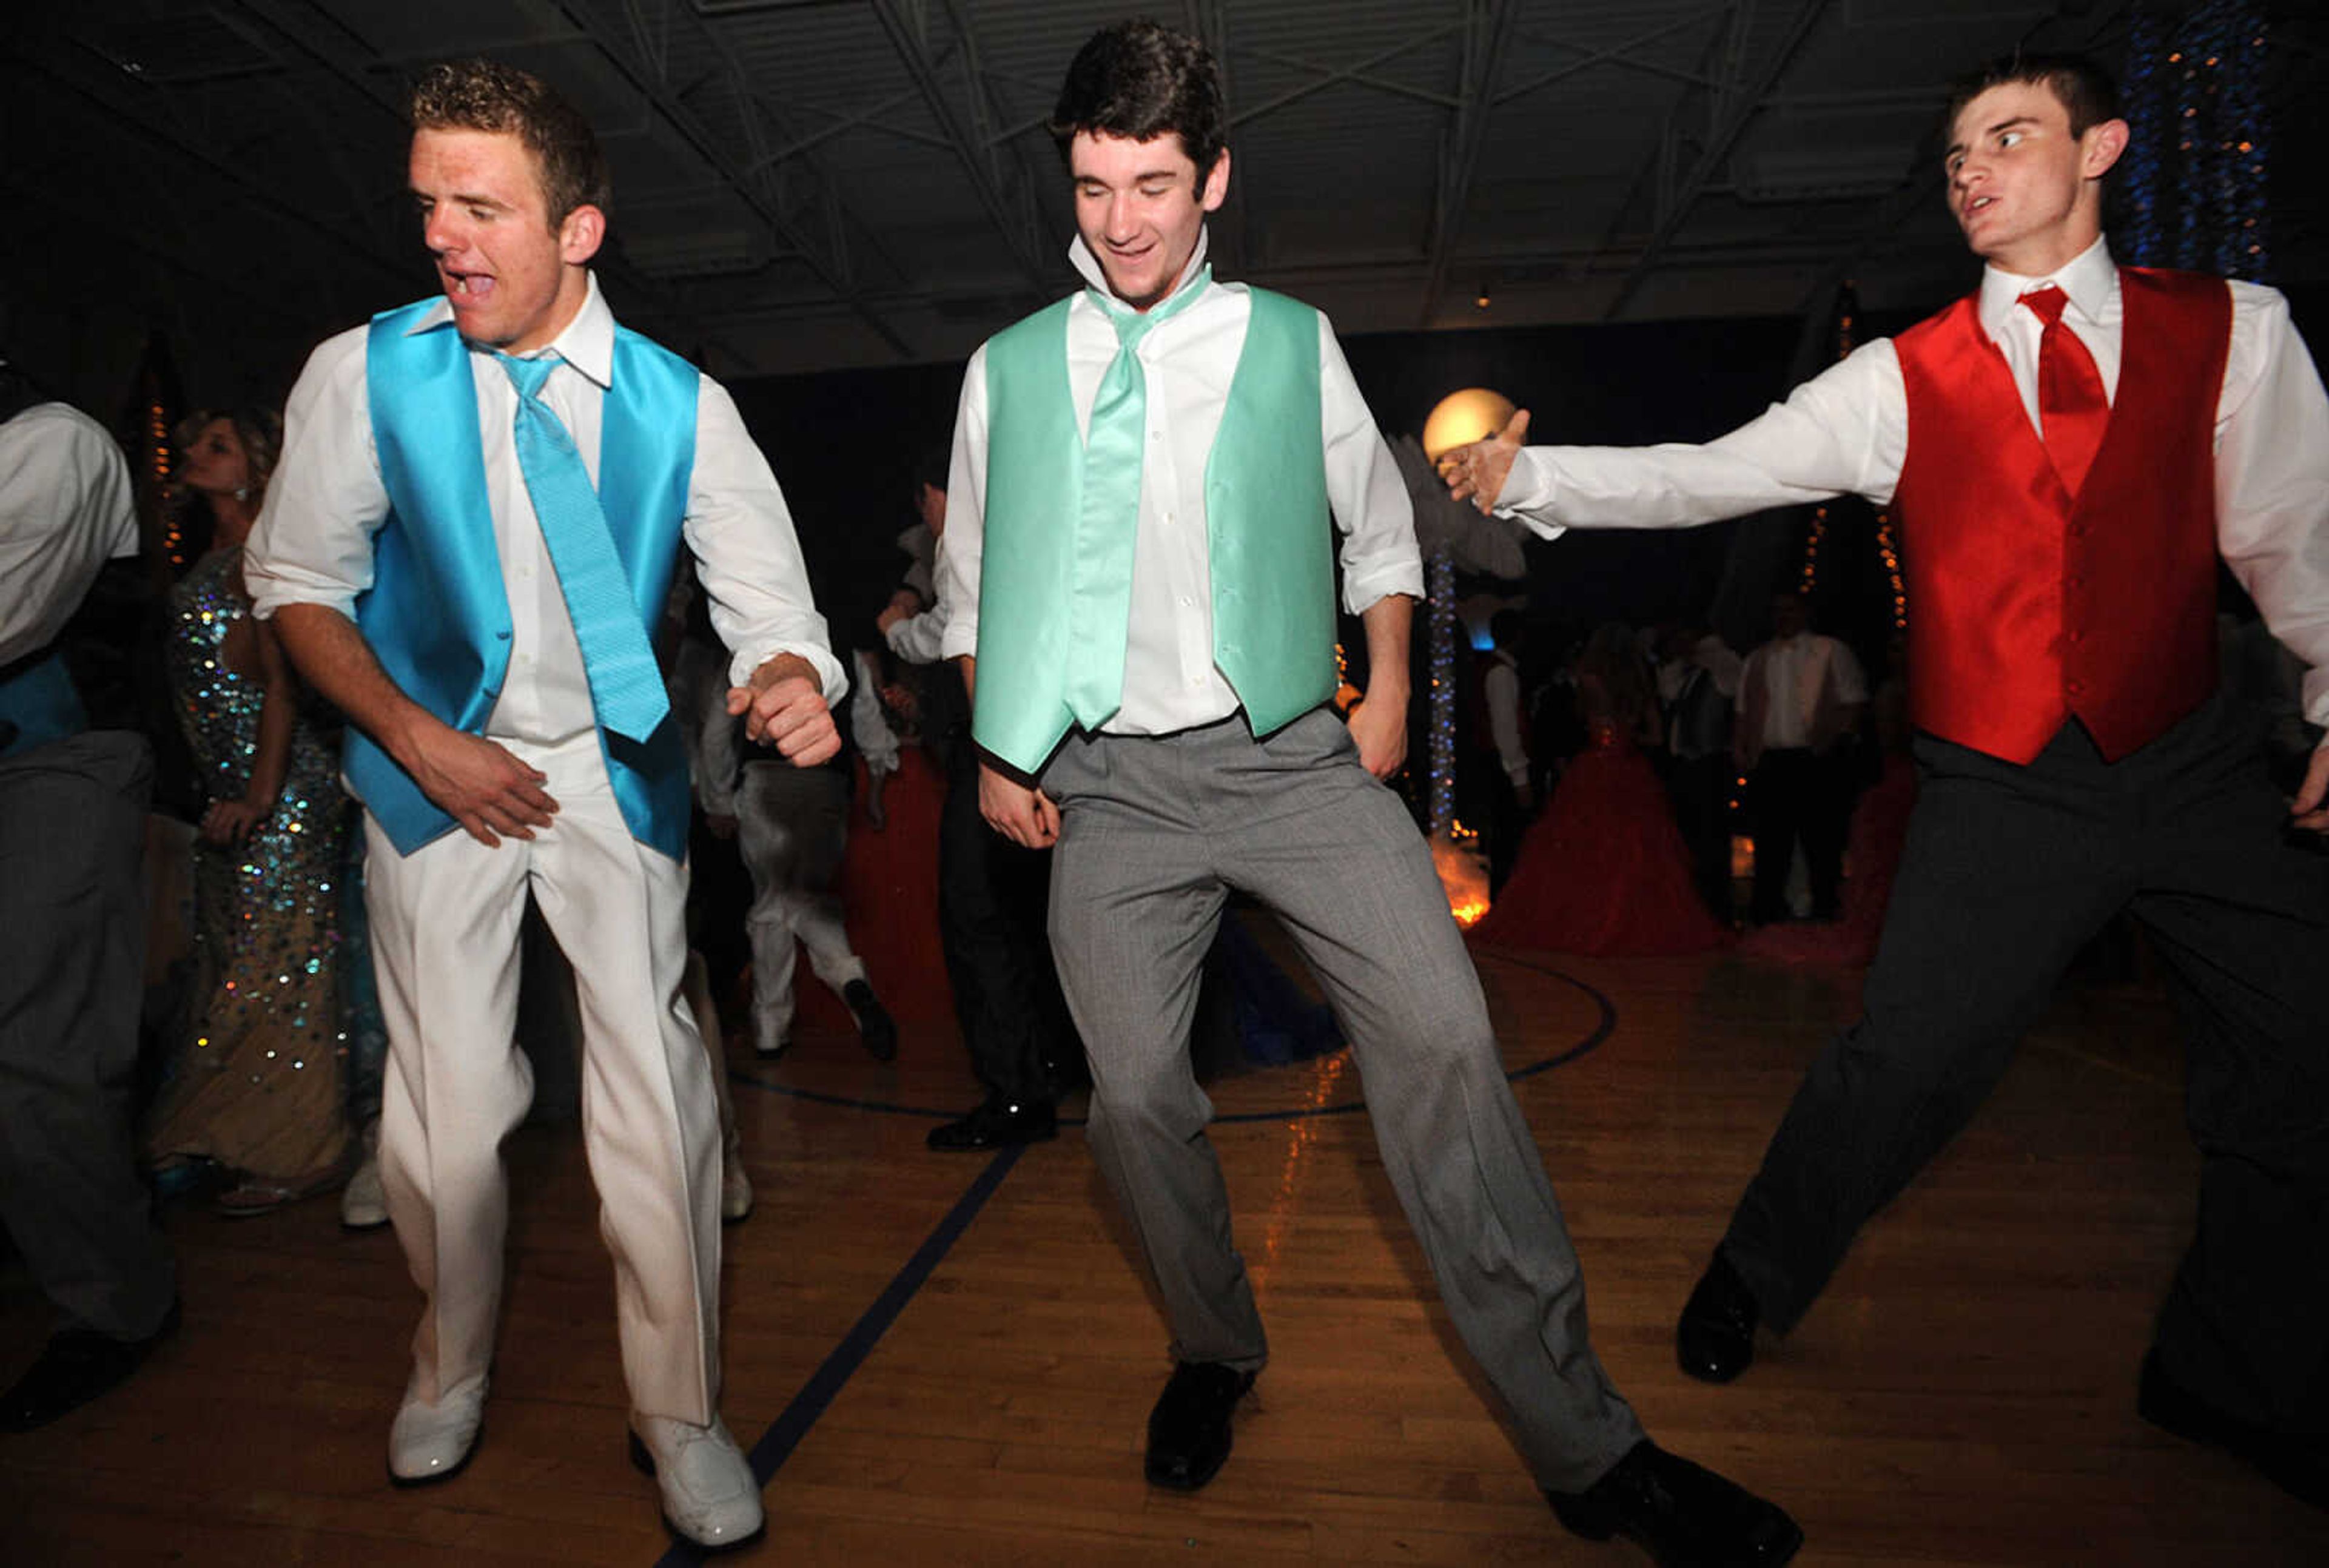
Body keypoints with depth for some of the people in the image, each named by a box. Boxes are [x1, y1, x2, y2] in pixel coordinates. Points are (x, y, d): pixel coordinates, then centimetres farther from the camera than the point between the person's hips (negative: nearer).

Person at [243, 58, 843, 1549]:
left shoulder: (679, 406, -9)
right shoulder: (364, 374, -8)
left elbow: (767, 601, -10)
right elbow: (298, 582, 1)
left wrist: (790, 677, -34)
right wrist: (415, 737, -11)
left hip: (613, 772, 0)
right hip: (439, 768, 1)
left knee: (655, 1088, -1)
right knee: (446, 1094, 9)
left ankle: (679, 1411, 20)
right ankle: (453, 1362, 40)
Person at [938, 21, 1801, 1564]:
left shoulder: (1293, 342, 7)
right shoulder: (1009, 369, 9)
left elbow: (1380, 527, 16)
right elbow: (972, 584, 17)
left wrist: (1388, 689, 4)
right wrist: (998, 758, 9)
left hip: (1291, 752, -1)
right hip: (1113, 782, 2)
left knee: (1445, 1039, -13)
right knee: (1136, 1092, 2)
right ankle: (1216, 1352, 32)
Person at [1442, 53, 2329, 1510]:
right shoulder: (1902, 380, -1)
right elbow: (1703, 479, -8)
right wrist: (1531, 477, -19)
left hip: (2198, 764, 3)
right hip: (2004, 786, -2)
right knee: (1908, 1060, -8)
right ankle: (1757, 1278, 21)